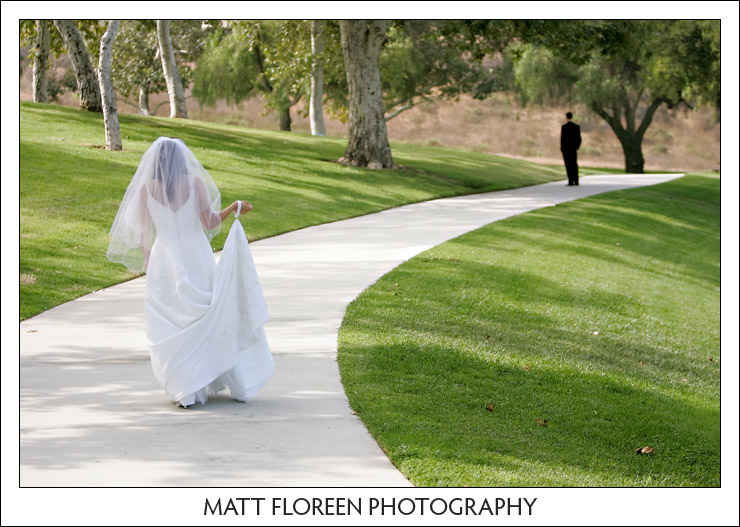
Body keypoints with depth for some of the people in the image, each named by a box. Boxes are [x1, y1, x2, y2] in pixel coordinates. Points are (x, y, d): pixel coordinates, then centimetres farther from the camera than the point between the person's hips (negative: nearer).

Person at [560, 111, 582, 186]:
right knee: (574, 164, 14)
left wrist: (561, 148, -4)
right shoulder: (577, 126, 0)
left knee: (568, 165, -2)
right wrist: (577, 147, 15)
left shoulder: (564, 127, -12)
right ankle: (576, 181, 14)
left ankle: (571, 182, -6)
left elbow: (562, 138, -13)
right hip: (574, 148, 4)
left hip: (565, 148, -4)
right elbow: (579, 138, 1)